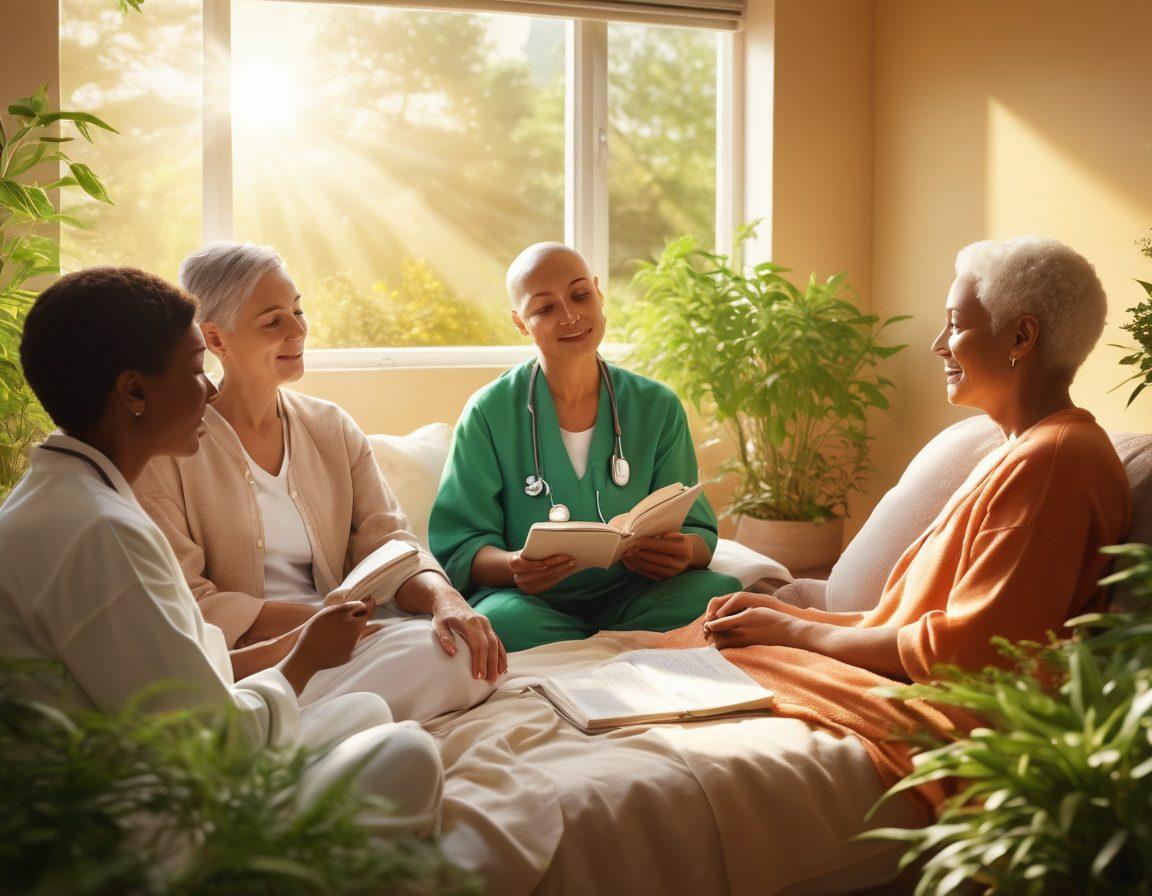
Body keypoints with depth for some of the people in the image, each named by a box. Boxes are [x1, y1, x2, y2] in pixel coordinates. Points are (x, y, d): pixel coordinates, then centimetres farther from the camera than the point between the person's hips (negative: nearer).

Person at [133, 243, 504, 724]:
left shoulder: (333, 428, 15)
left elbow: (386, 541, 7)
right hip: (237, 657, -7)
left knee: (461, 650, -27)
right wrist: (317, 619, -18)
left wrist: (442, 596, -16)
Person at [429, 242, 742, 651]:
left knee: (723, 593, -27)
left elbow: (698, 533, 5)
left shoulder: (658, 409, 5)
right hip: (531, 601, -2)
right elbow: (458, 548, -5)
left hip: (630, 599, 2)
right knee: (503, 619, -38)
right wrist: (512, 567, -29)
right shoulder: (489, 413, -3)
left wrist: (685, 552, -22)